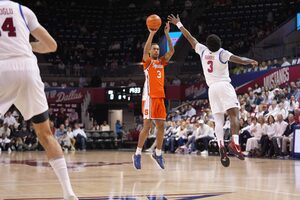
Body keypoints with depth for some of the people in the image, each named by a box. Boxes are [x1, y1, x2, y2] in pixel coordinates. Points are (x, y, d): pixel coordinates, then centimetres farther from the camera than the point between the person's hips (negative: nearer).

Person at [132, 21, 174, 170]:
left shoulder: (162, 62, 18)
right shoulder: (147, 61, 3)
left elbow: (171, 51, 8)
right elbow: (145, 49, -17)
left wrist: (167, 34, 2)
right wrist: (152, 33, -20)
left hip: (160, 98, 6)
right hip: (149, 97, -6)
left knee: (161, 126, 5)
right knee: (147, 126, -9)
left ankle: (158, 153, 15)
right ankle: (137, 154, -3)